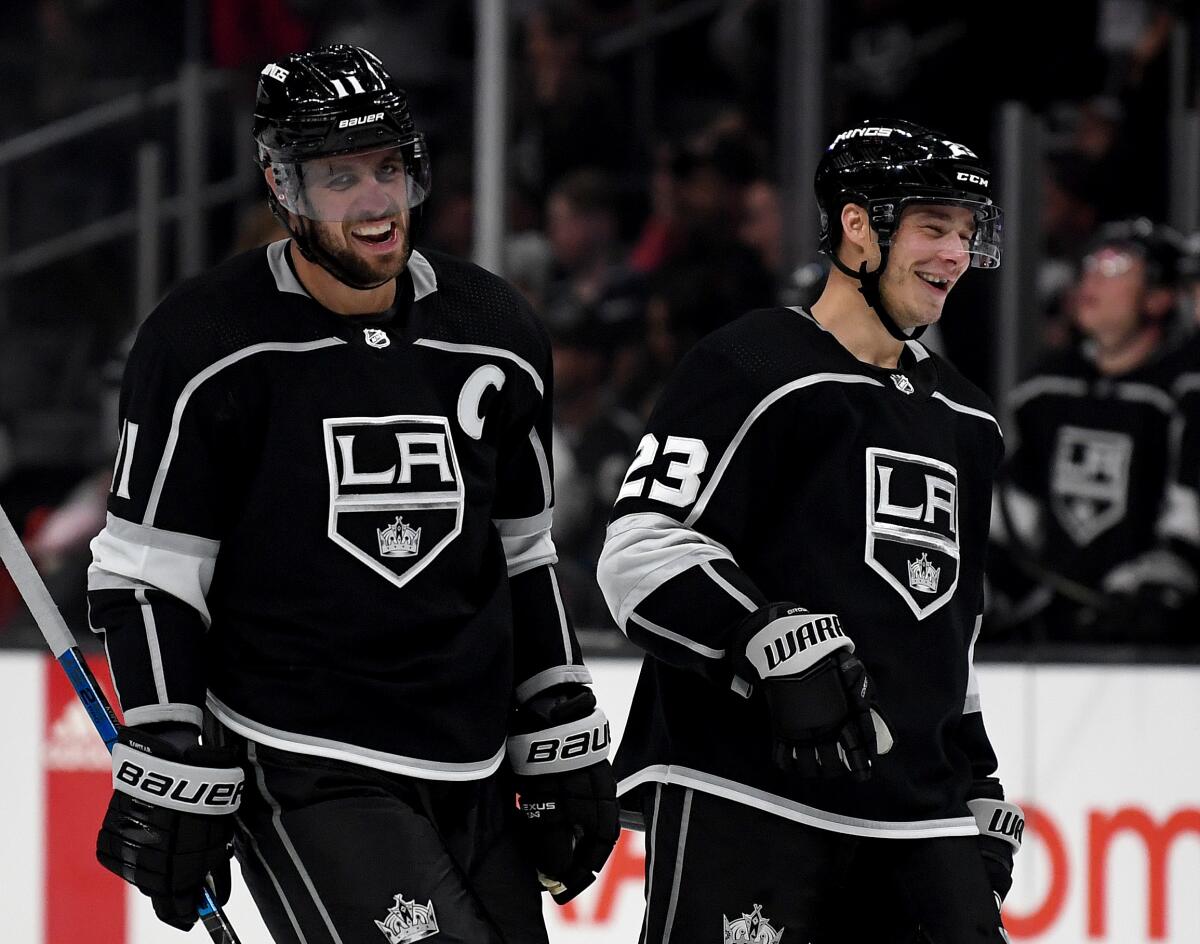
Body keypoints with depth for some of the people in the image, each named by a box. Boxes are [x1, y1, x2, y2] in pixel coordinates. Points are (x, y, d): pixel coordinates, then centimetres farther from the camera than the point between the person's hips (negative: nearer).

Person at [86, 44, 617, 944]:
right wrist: (171, 782, -11)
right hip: (300, 780, -6)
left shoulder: (497, 337, 7)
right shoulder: (207, 346, -8)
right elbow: (148, 575, -6)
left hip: (473, 780, 6)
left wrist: (565, 754, 14)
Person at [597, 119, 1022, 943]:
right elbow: (641, 552, -13)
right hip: (741, 799, -7)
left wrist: (980, 790, 25)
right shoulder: (752, 371, -4)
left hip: (916, 813, 7)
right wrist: (775, 642, -25)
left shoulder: (961, 420, 21)